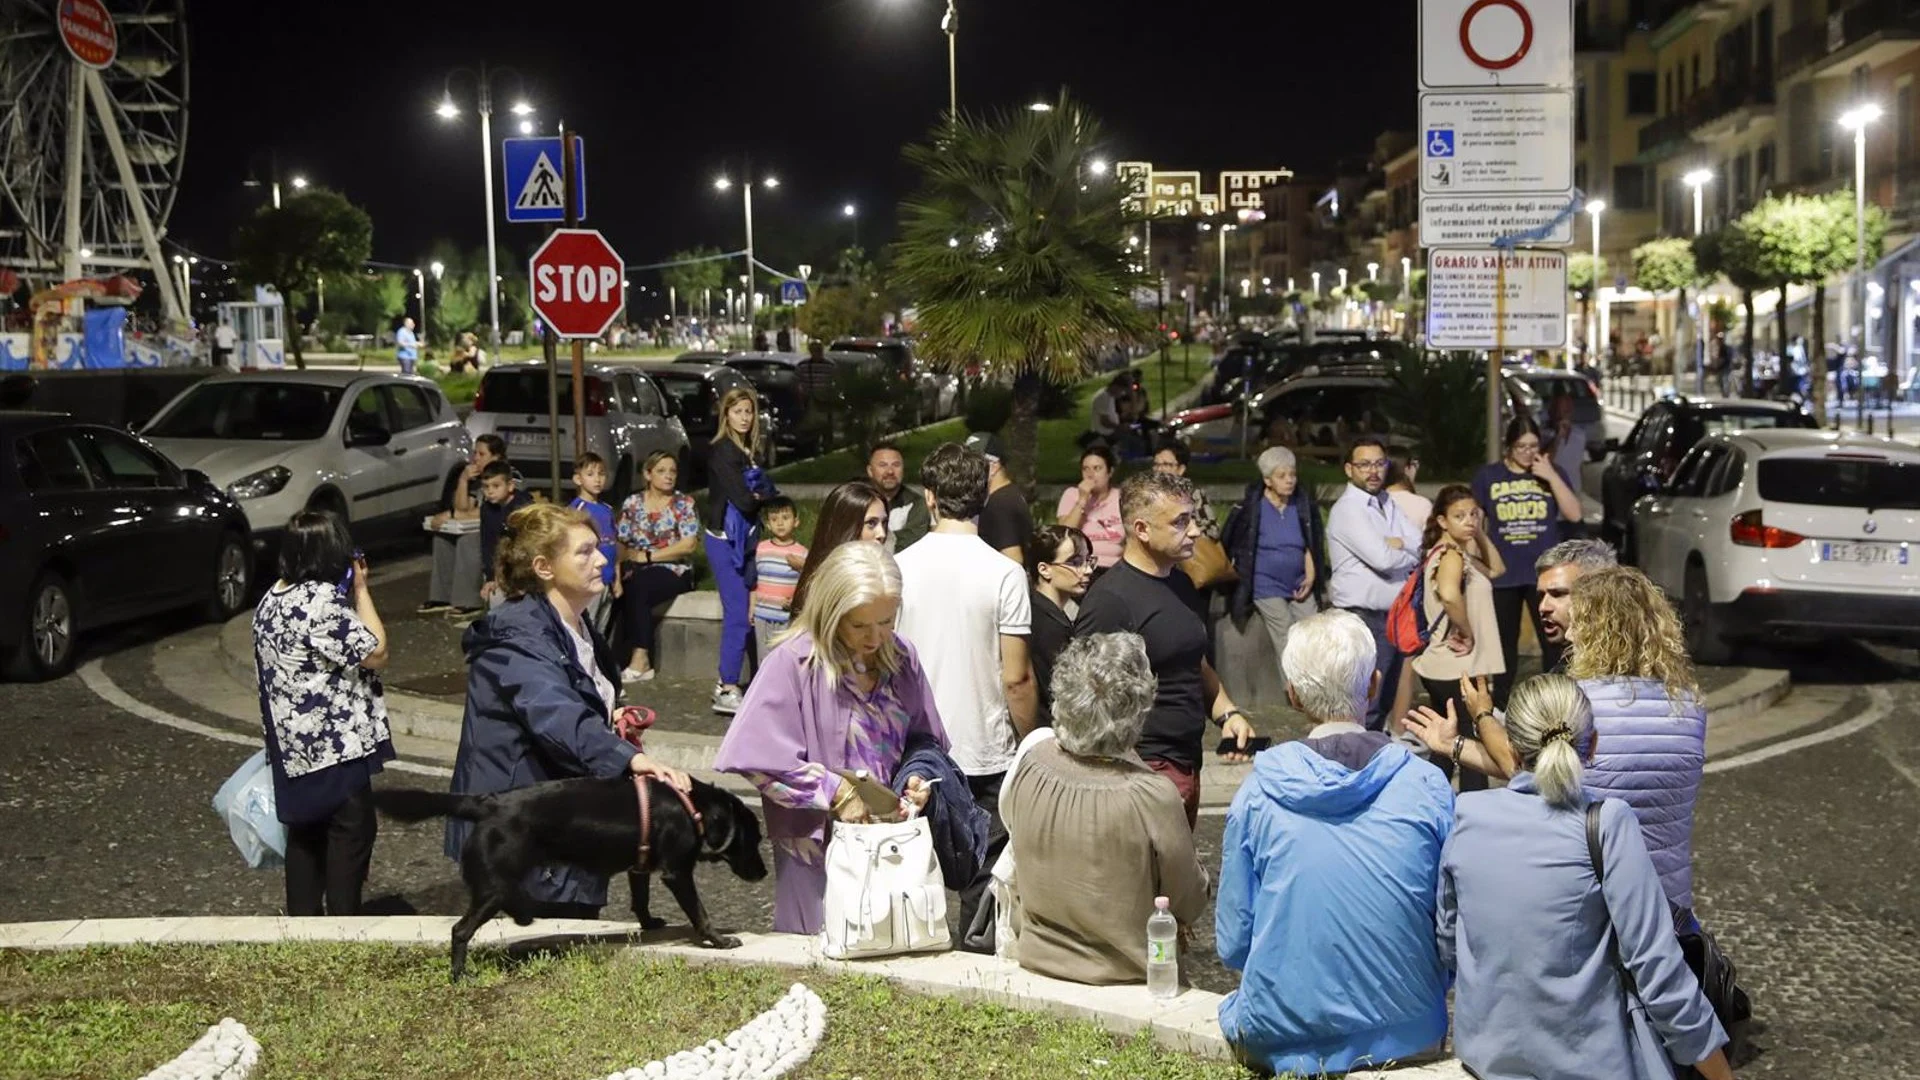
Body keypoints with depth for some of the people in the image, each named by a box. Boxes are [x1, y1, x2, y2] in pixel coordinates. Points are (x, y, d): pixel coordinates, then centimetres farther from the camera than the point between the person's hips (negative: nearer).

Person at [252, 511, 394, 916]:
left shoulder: (273, 598, 8)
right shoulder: (322, 599, -22)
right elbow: (375, 653, -16)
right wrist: (361, 591, -10)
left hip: (294, 743, 9)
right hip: (335, 743, -9)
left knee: (305, 832, 18)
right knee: (351, 831, 2)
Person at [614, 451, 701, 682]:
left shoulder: (685, 504, 2)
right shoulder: (632, 503, 9)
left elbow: (689, 544, -9)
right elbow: (619, 544, 4)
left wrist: (648, 555, -12)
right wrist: (617, 578, -13)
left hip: (674, 571, -2)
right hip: (637, 572, 2)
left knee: (638, 587, -33)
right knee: (633, 590, -33)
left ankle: (639, 659, -32)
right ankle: (640, 660, -27)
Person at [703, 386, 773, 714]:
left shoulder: (751, 449, 14)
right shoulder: (722, 451, -12)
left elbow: (763, 493, 11)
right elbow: (743, 499, -18)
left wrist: (755, 496, -9)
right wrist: (761, 496, -1)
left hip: (746, 538, 8)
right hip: (725, 540, -8)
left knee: (748, 611, 9)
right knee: (739, 615, -10)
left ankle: (727, 682, 16)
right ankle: (727, 691, -7)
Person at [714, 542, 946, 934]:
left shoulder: (901, 658, 3)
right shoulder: (793, 662, -13)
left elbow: (924, 738, 15)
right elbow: (762, 760, -15)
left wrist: (917, 777, -5)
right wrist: (835, 791, -17)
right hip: (817, 844, -4)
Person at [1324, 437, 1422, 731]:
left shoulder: (1387, 503, 14)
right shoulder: (1347, 510, -12)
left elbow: (1421, 542, 5)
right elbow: (1382, 558, -21)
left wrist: (1397, 544, -13)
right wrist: (1411, 553, -3)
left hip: (1394, 616, 9)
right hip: (1364, 617, -9)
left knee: (1386, 703, 15)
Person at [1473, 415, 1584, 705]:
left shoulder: (1550, 473, 5)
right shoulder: (1488, 476, 4)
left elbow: (1574, 514, -5)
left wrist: (1551, 476, -12)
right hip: (1503, 573, 0)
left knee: (1553, 641, -2)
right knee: (1504, 643, 11)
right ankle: (1500, 707, 21)